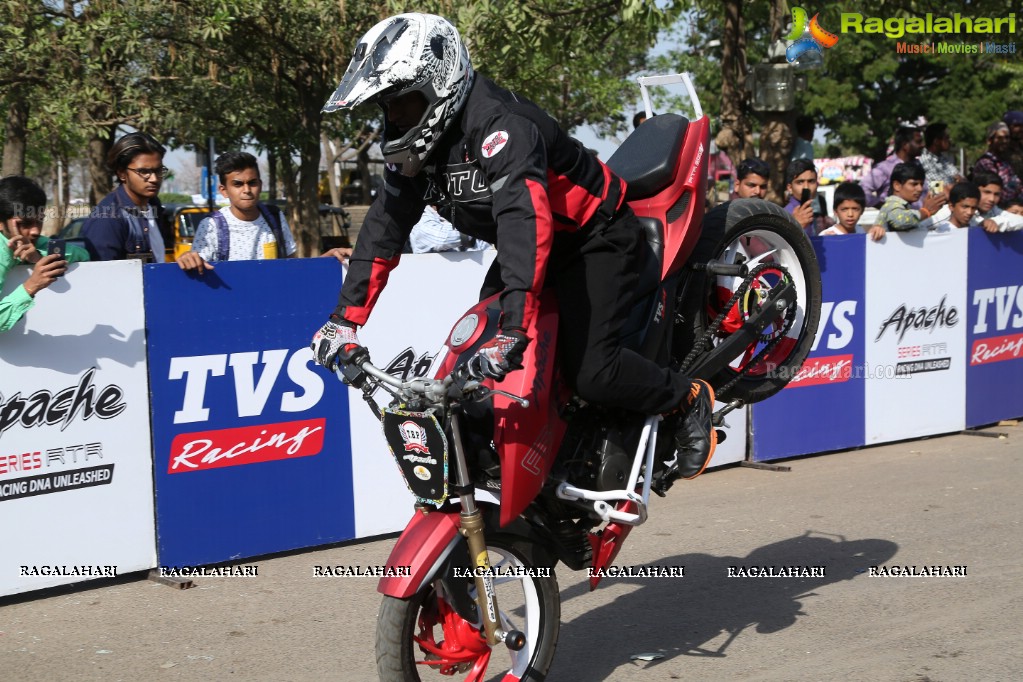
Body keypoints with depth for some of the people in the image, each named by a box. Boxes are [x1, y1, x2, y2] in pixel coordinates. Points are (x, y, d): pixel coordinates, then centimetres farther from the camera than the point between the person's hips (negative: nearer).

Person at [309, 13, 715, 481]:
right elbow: (385, 224, -2)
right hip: (534, 249, 9)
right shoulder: (415, 143, -4)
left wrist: (513, 330, -53)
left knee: (591, 371, -20)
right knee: (476, 356, 1)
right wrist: (346, 317, -9)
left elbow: (525, 223, -44)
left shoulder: (499, 126, -33)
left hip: (596, 238, -9)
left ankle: (689, 399, 7)